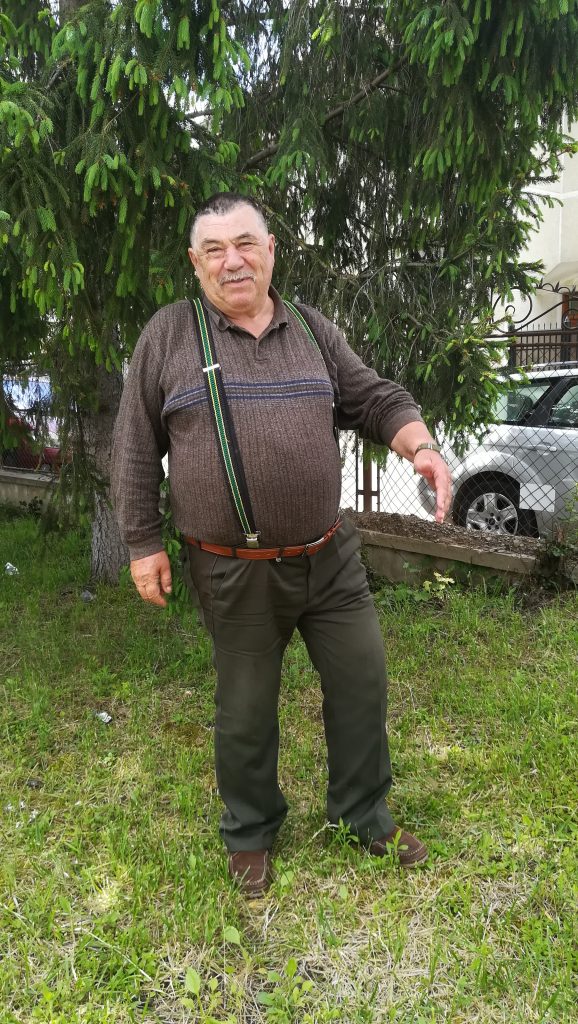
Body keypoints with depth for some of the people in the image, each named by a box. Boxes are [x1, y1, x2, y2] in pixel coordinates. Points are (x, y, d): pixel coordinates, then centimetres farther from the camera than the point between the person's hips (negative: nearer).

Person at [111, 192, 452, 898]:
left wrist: (422, 447, -10)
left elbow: (375, 400, 10)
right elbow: (136, 447, 1)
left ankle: (364, 814, 37)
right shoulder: (168, 334, -1)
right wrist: (143, 543, -2)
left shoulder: (313, 330, 7)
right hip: (234, 573, -3)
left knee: (362, 681, 11)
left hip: (330, 558, 3)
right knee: (245, 709, 11)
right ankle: (250, 833, 38)